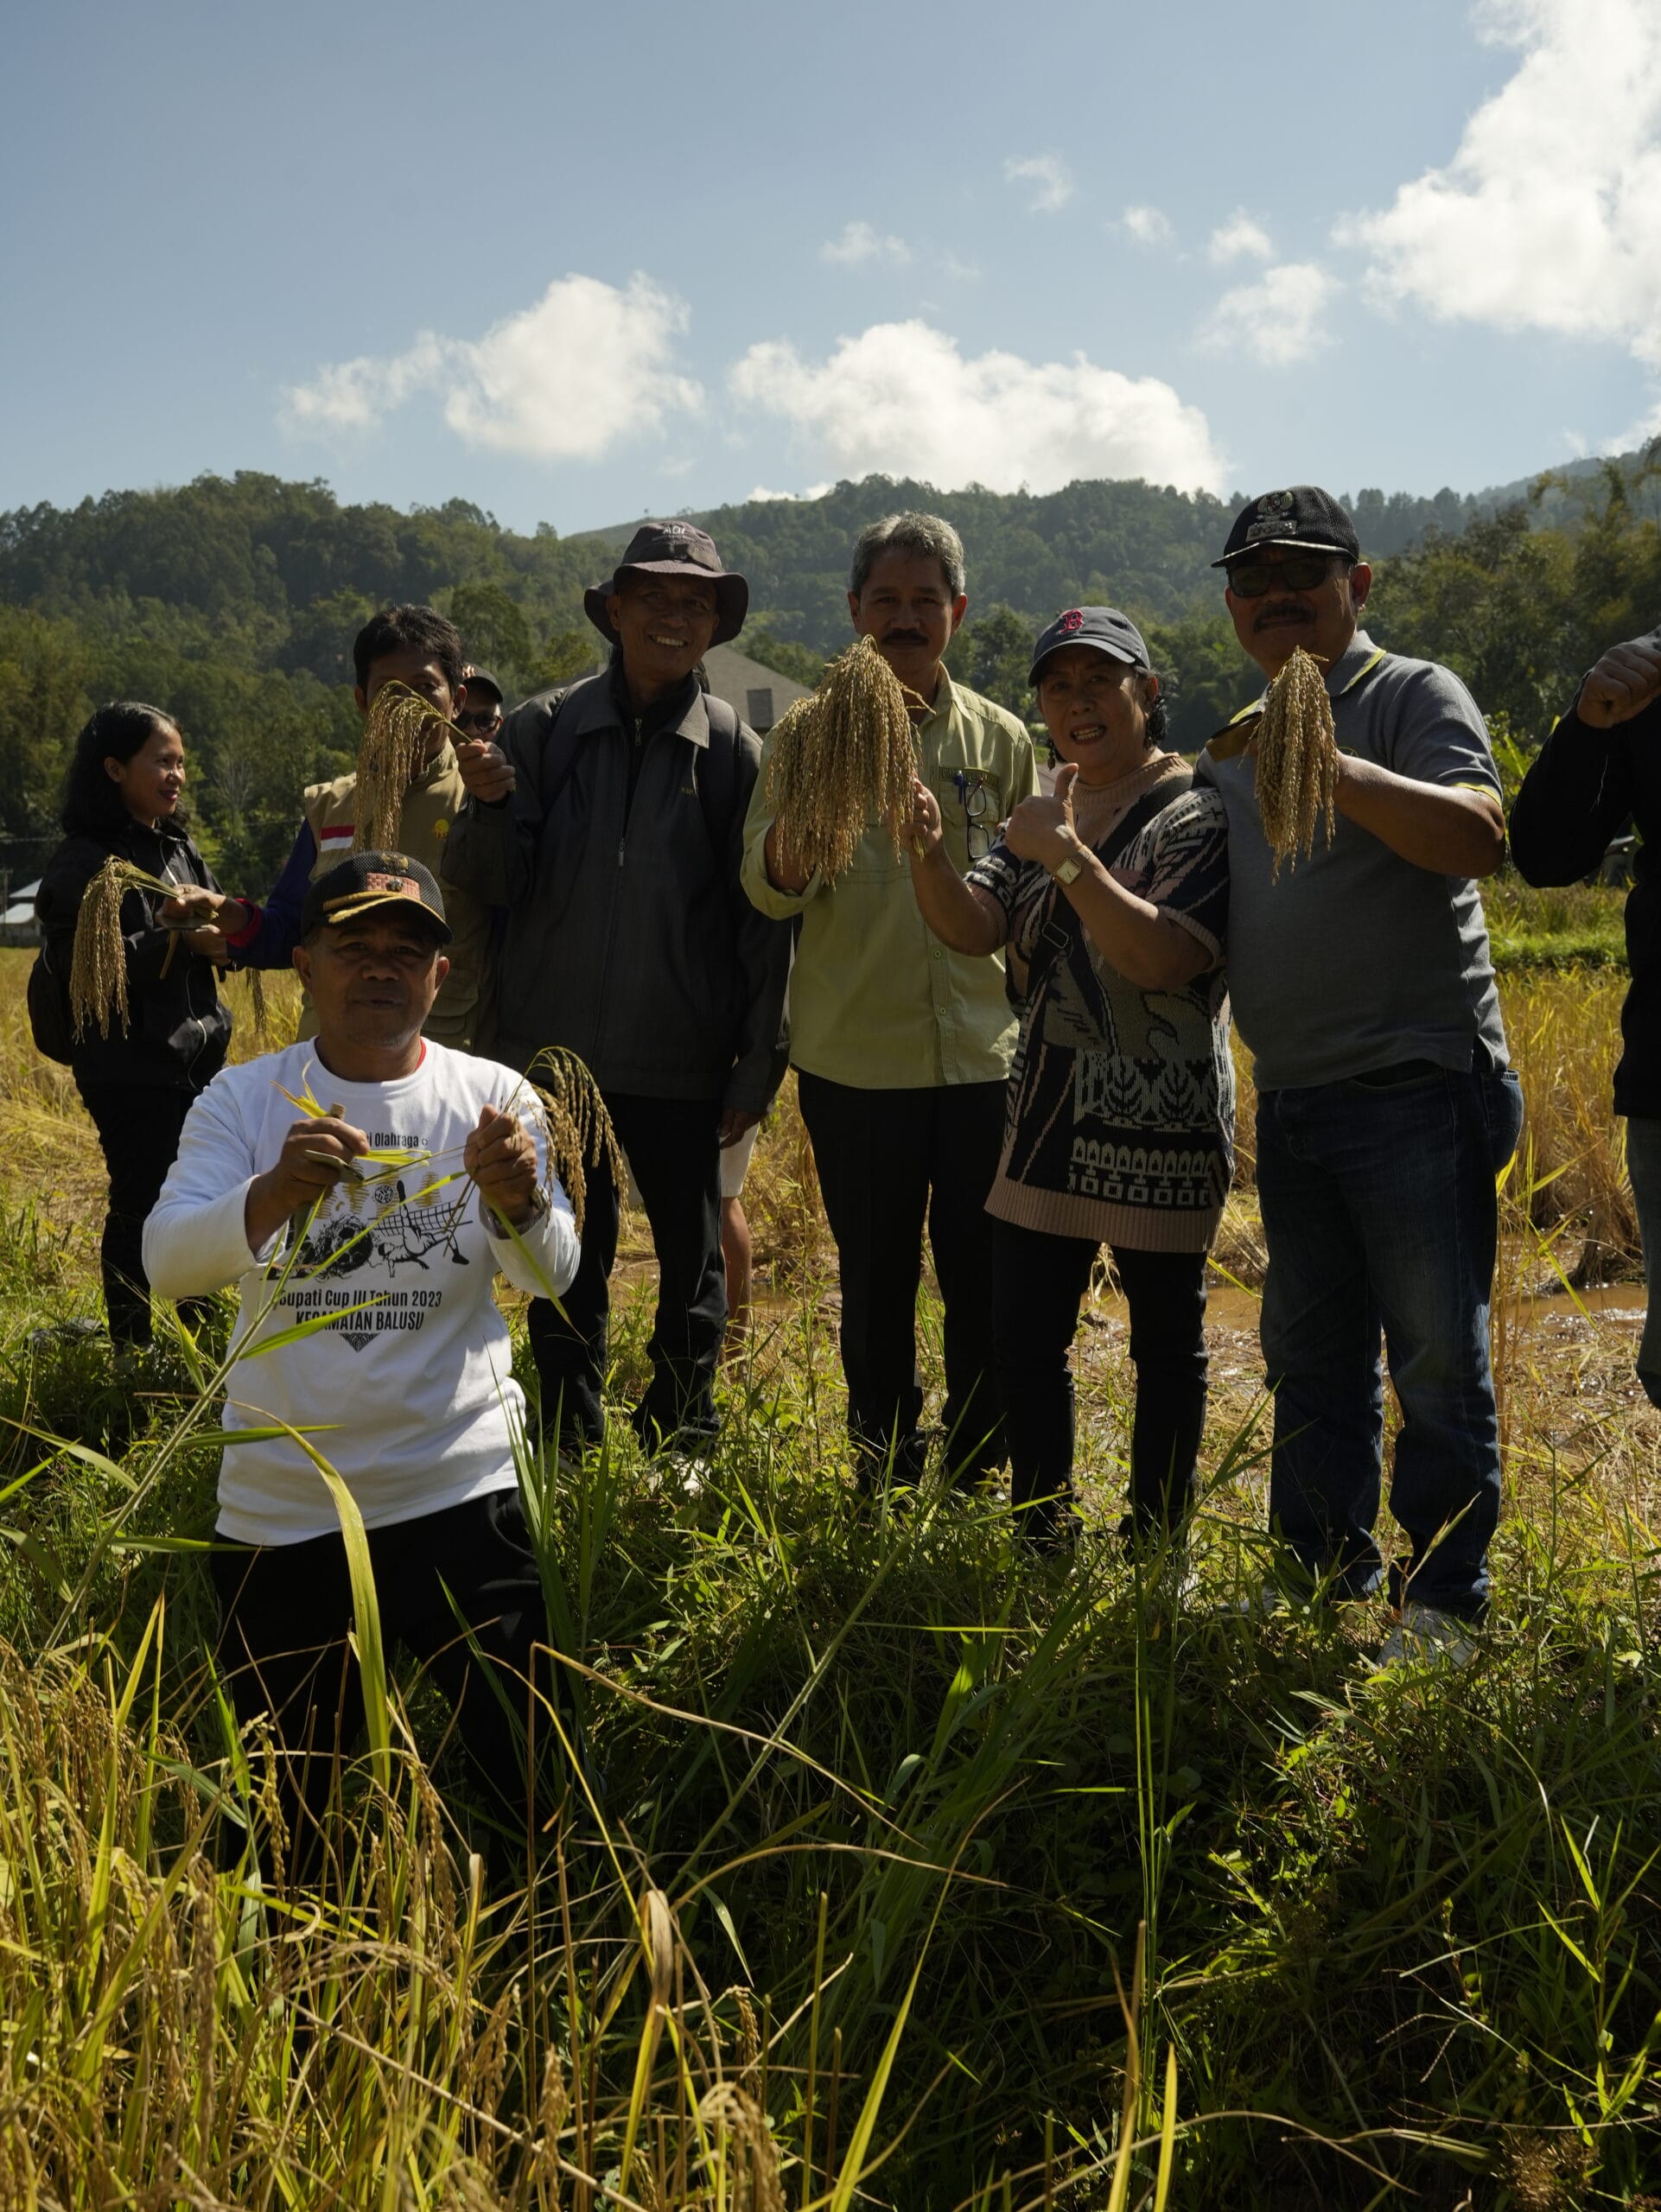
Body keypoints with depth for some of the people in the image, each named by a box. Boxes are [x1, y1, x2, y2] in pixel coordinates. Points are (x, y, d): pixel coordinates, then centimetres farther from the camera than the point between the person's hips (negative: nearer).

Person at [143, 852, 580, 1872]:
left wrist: (517, 1200, -33)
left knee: (533, 1775, 3)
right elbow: (168, 1261, -14)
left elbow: (552, 1275, -10)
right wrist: (273, 1196, -35)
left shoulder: (492, 1097, -1)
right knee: (278, 1803, 13)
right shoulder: (245, 1099, -2)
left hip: (461, 1491, 0)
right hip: (281, 1508, 1)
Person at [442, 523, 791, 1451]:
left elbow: (765, 921, 0)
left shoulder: (735, 751, -2)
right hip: (554, 1049, 1)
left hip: (681, 1061, -1)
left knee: (692, 1258, 10)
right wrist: (490, 805, -20)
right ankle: (573, 1450, 25)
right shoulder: (545, 728, 0)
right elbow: (490, 884, 0)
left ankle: (683, 1446, 27)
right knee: (569, 1261, 10)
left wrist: (759, 1066, -1)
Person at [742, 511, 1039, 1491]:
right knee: (876, 1285, 10)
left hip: (985, 1054, 1)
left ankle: (981, 1480, 23)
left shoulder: (1001, 739, 8)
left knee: (986, 1284, 5)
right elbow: (769, 887, -7)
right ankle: (886, 1476, 26)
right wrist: (795, 829, -27)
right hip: (856, 1055, -1)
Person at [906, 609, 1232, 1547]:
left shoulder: (1196, 813, -9)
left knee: (1167, 1339, 6)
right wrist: (927, 851, -19)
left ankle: (1154, 1551, 17)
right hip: (1046, 1118, 7)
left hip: (1156, 1125, -6)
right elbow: (974, 928, -1)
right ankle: (1046, 1540, 24)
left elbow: (1164, 959, -23)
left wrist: (1067, 857, -27)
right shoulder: (1044, 815, 12)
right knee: (1024, 1335, 9)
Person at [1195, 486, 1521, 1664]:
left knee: (1436, 1359, 0)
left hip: (1416, 1090, -7)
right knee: (1310, 1356, 14)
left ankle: (1446, 1601, 12)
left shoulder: (1415, 696, -3)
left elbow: (1479, 837, -21)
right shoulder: (1236, 744, 17)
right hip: (1290, 1101, 7)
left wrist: (1328, 763, -29)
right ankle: (1330, 1572, 26)